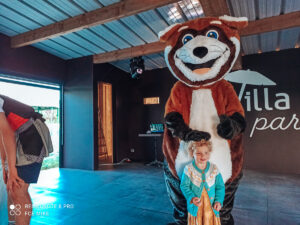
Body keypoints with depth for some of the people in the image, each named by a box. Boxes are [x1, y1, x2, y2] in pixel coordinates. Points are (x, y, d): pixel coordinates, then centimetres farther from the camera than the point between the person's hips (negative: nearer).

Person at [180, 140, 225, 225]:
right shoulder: (188, 169, -14)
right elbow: (184, 186, -8)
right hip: (195, 205, -1)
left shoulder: (214, 168, -8)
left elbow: (220, 186, 1)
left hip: (211, 206, 2)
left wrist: (218, 201, -10)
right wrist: (191, 198, -22)